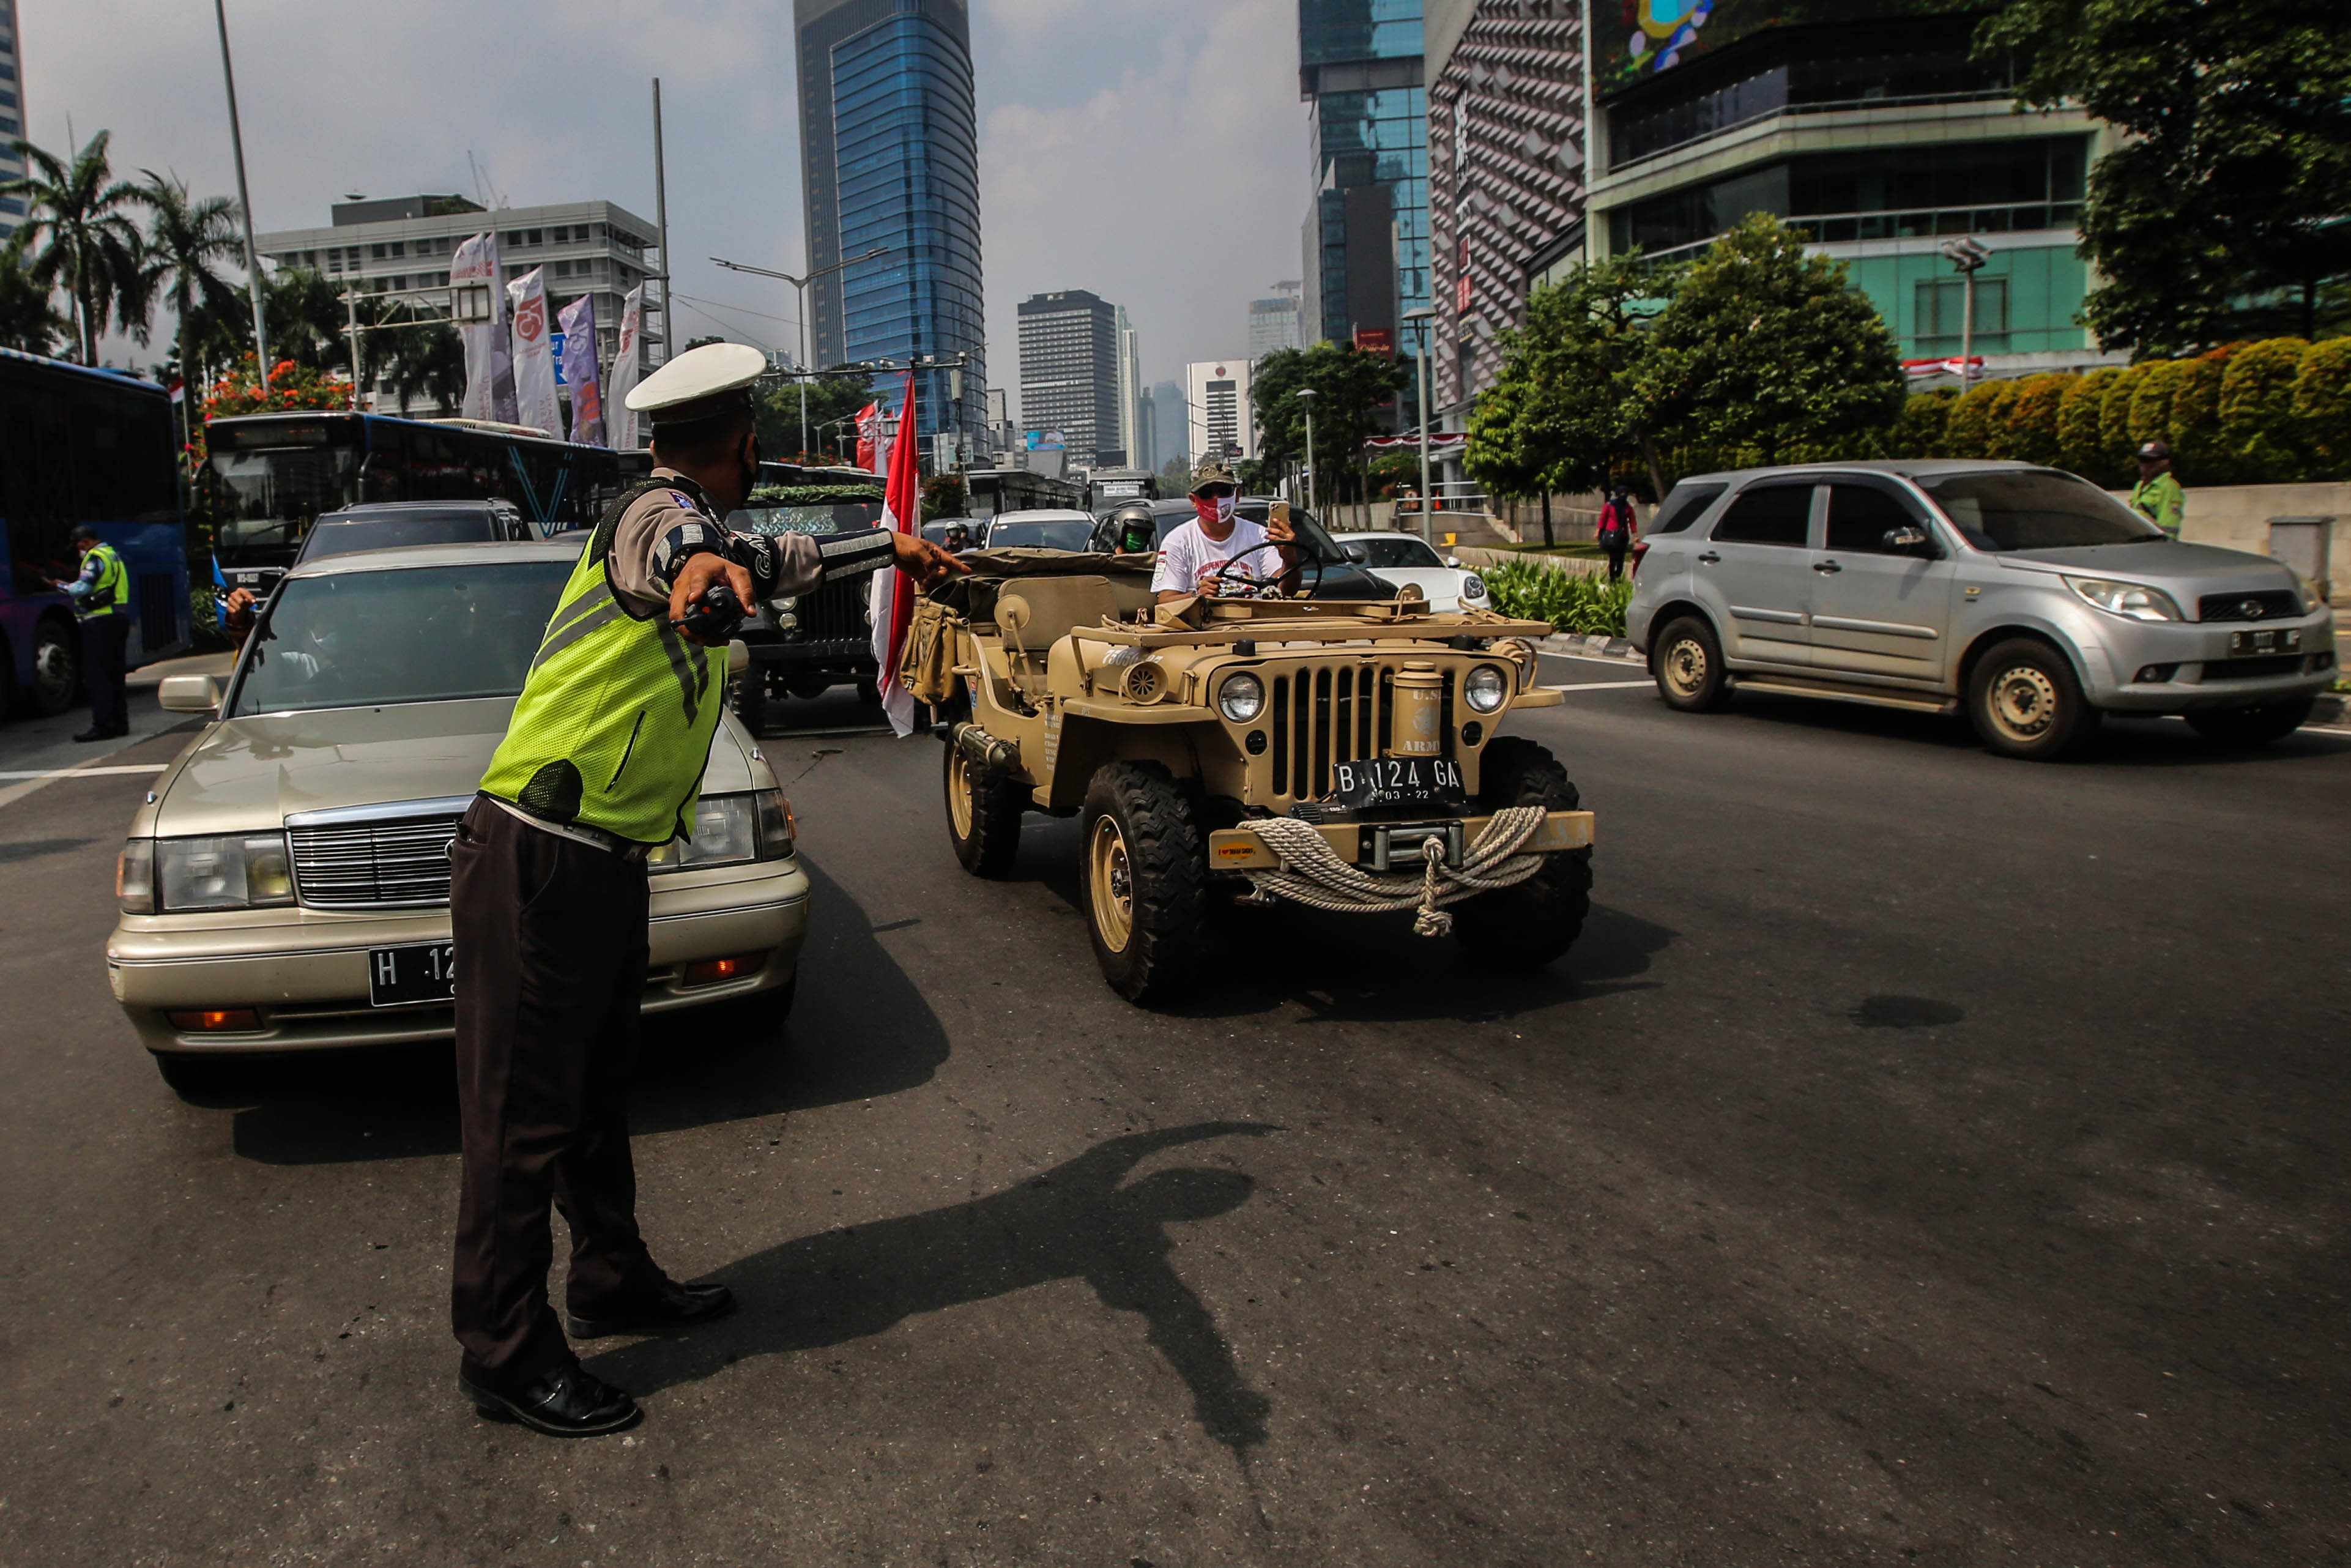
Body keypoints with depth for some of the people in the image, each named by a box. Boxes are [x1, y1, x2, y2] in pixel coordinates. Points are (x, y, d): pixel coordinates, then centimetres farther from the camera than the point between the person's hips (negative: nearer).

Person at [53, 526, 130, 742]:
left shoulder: (95, 558, -10)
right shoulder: (114, 556, 19)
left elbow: (82, 588, -18)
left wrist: (60, 586, -1)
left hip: (101, 621, -9)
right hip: (119, 618, 9)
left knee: (95, 675, -7)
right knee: (114, 674, 14)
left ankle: (103, 726, -9)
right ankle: (119, 722, 16)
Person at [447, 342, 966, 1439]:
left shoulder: (681, 518, 16)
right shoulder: (660, 511, -14)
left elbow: (773, 561, 35)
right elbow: (677, 548, -41)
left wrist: (891, 544, 42)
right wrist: (705, 564, -64)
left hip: (601, 863, 10)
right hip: (539, 861, -10)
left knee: (596, 1094, 21)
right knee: (522, 1114, -1)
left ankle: (614, 1281, 36)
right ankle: (505, 1356, 10)